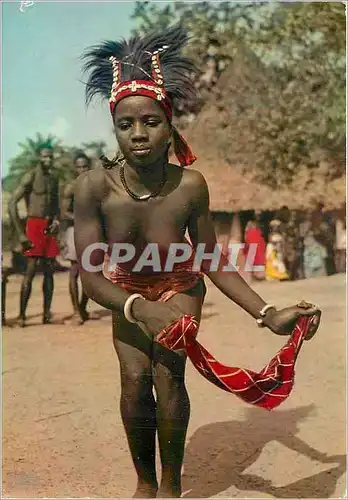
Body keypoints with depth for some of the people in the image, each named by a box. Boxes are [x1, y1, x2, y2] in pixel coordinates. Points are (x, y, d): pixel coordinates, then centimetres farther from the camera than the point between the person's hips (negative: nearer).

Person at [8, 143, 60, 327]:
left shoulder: (53, 178, 15)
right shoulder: (31, 176, -7)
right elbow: (12, 204, -14)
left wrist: (56, 220, 2)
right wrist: (20, 234, -18)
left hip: (49, 227, 7)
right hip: (34, 225, -7)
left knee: (49, 271, 4)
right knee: (30, 270, -11)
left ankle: (46, 313, 9)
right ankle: (22, 315, -8)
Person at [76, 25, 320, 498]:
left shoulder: (190, 185, -28)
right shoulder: (94, 187, -29)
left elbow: (213, 264, -16)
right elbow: (91, 277, -24)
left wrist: (269, 314, -22)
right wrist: (140, 309, -41)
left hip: (179, 288, 0)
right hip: (126, 294, 1)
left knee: (168, 375, -19)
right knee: (135, 377, -17)